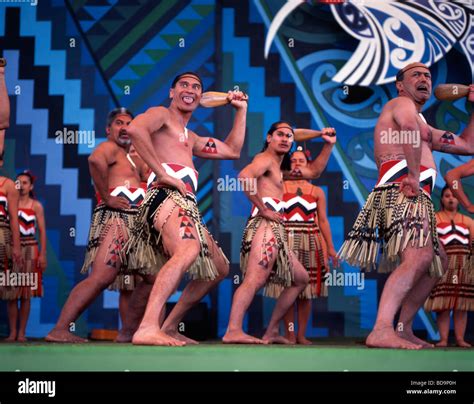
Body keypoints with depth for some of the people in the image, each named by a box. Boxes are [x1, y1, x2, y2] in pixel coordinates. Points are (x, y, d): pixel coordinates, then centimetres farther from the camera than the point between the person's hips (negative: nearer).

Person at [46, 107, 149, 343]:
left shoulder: (131, 158, 30)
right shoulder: (109, 147, 2)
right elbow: (95, 160, -21)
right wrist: (107, 197, -19)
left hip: (133, 224, 10)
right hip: (115, 218, -10)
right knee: (101, 277, -21)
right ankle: (59, 330, -24)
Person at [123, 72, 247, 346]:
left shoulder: (191, 138, 35)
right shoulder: (161, 114, 7)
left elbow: (232, 151, 38)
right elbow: (135, 129, -16)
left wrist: (241, 110, 38)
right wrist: (163, 174, -18)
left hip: (188, 206, 10)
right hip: (166, 196, -10)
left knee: (219, 268, 15)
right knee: (188, 249, -37)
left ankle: (170, 326, 16)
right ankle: (148, 328, -50)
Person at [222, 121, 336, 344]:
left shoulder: (279, 166, 28)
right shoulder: (265, 158, -1)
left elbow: (314, 171, 36)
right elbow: (244, 176, -23)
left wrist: (328, 145, 26)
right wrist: (263, 209, -18)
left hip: (276, 230, 10)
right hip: (264, 226, -10)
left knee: (300, 278, 18)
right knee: (255, 280, -25)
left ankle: (272, 331, 14)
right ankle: (233, 331, -39)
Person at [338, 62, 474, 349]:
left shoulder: (426, 130, 34)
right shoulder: (401, 103, 4)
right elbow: (409, 126, -22)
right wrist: (413, 174, -25)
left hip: (416, 197, 11)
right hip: (402, 192, -11)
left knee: (436, 262, 19)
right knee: (419, 257, -29)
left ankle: (404, 329, 17)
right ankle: (382, 331, -42)